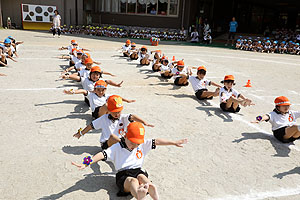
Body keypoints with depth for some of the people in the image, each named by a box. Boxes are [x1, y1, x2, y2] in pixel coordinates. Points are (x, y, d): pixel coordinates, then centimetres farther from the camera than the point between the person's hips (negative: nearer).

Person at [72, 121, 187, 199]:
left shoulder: (143, 144, 10)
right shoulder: (117, 147, -2)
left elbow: (156, 142, 9)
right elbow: (102, 155, -12)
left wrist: (174, 143, 10)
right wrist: (86, 164, -24)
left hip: (138, 171, 4)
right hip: (123, 175, -3)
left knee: (141, 177, -33)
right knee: (133, 181, -37)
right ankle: (139, 195, -72)